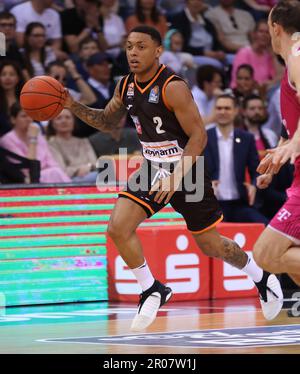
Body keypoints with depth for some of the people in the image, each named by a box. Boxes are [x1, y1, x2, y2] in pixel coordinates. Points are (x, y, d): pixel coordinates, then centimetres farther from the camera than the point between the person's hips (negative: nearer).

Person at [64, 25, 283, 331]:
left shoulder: (172, 87, -22)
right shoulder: (126, 87, 0)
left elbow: (199, 136, -21)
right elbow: (107, 122, 17)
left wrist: (176, 177, -30)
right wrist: (74, 106, 1)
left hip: (187, 169, -6)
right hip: (153, 169, 6)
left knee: (210, 245, 6)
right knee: (118, 228, -14)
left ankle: (261, 277, 33)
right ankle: (152, 291, 3)